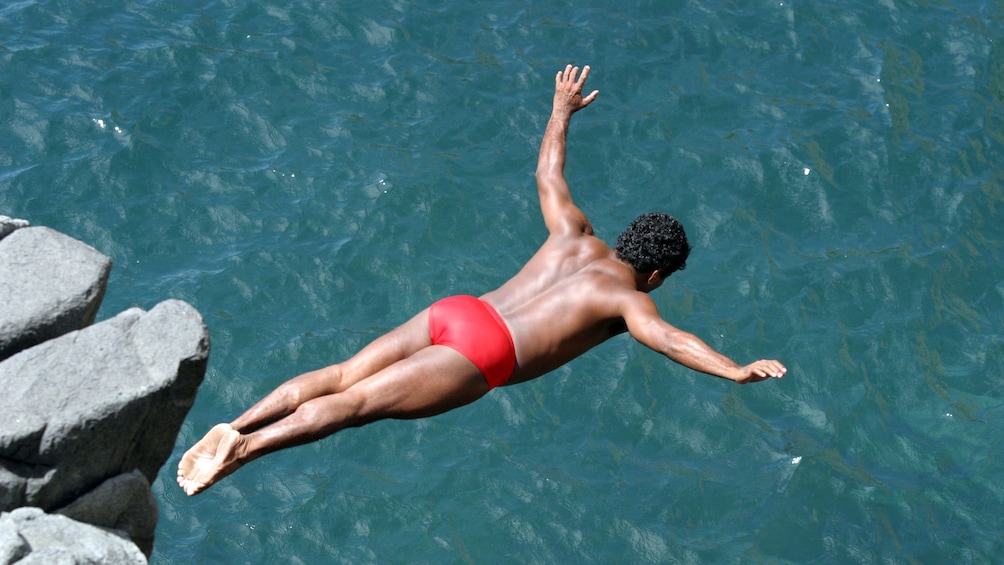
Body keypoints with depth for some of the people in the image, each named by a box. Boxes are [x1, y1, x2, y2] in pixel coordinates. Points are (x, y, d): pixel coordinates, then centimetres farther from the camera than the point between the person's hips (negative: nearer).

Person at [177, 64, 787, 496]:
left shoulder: (577, 237, 23)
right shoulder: (628, 298, 5)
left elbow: (548, 176, 35)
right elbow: (666, 337, -15)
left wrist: (562, 111, 50)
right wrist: (737, 371, -18)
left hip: (451, 311, 7)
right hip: (482, 354, -7)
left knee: (341, 377, -4)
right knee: (357, 403, -18)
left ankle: (233, 425, -17)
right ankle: (241, 448, -30)